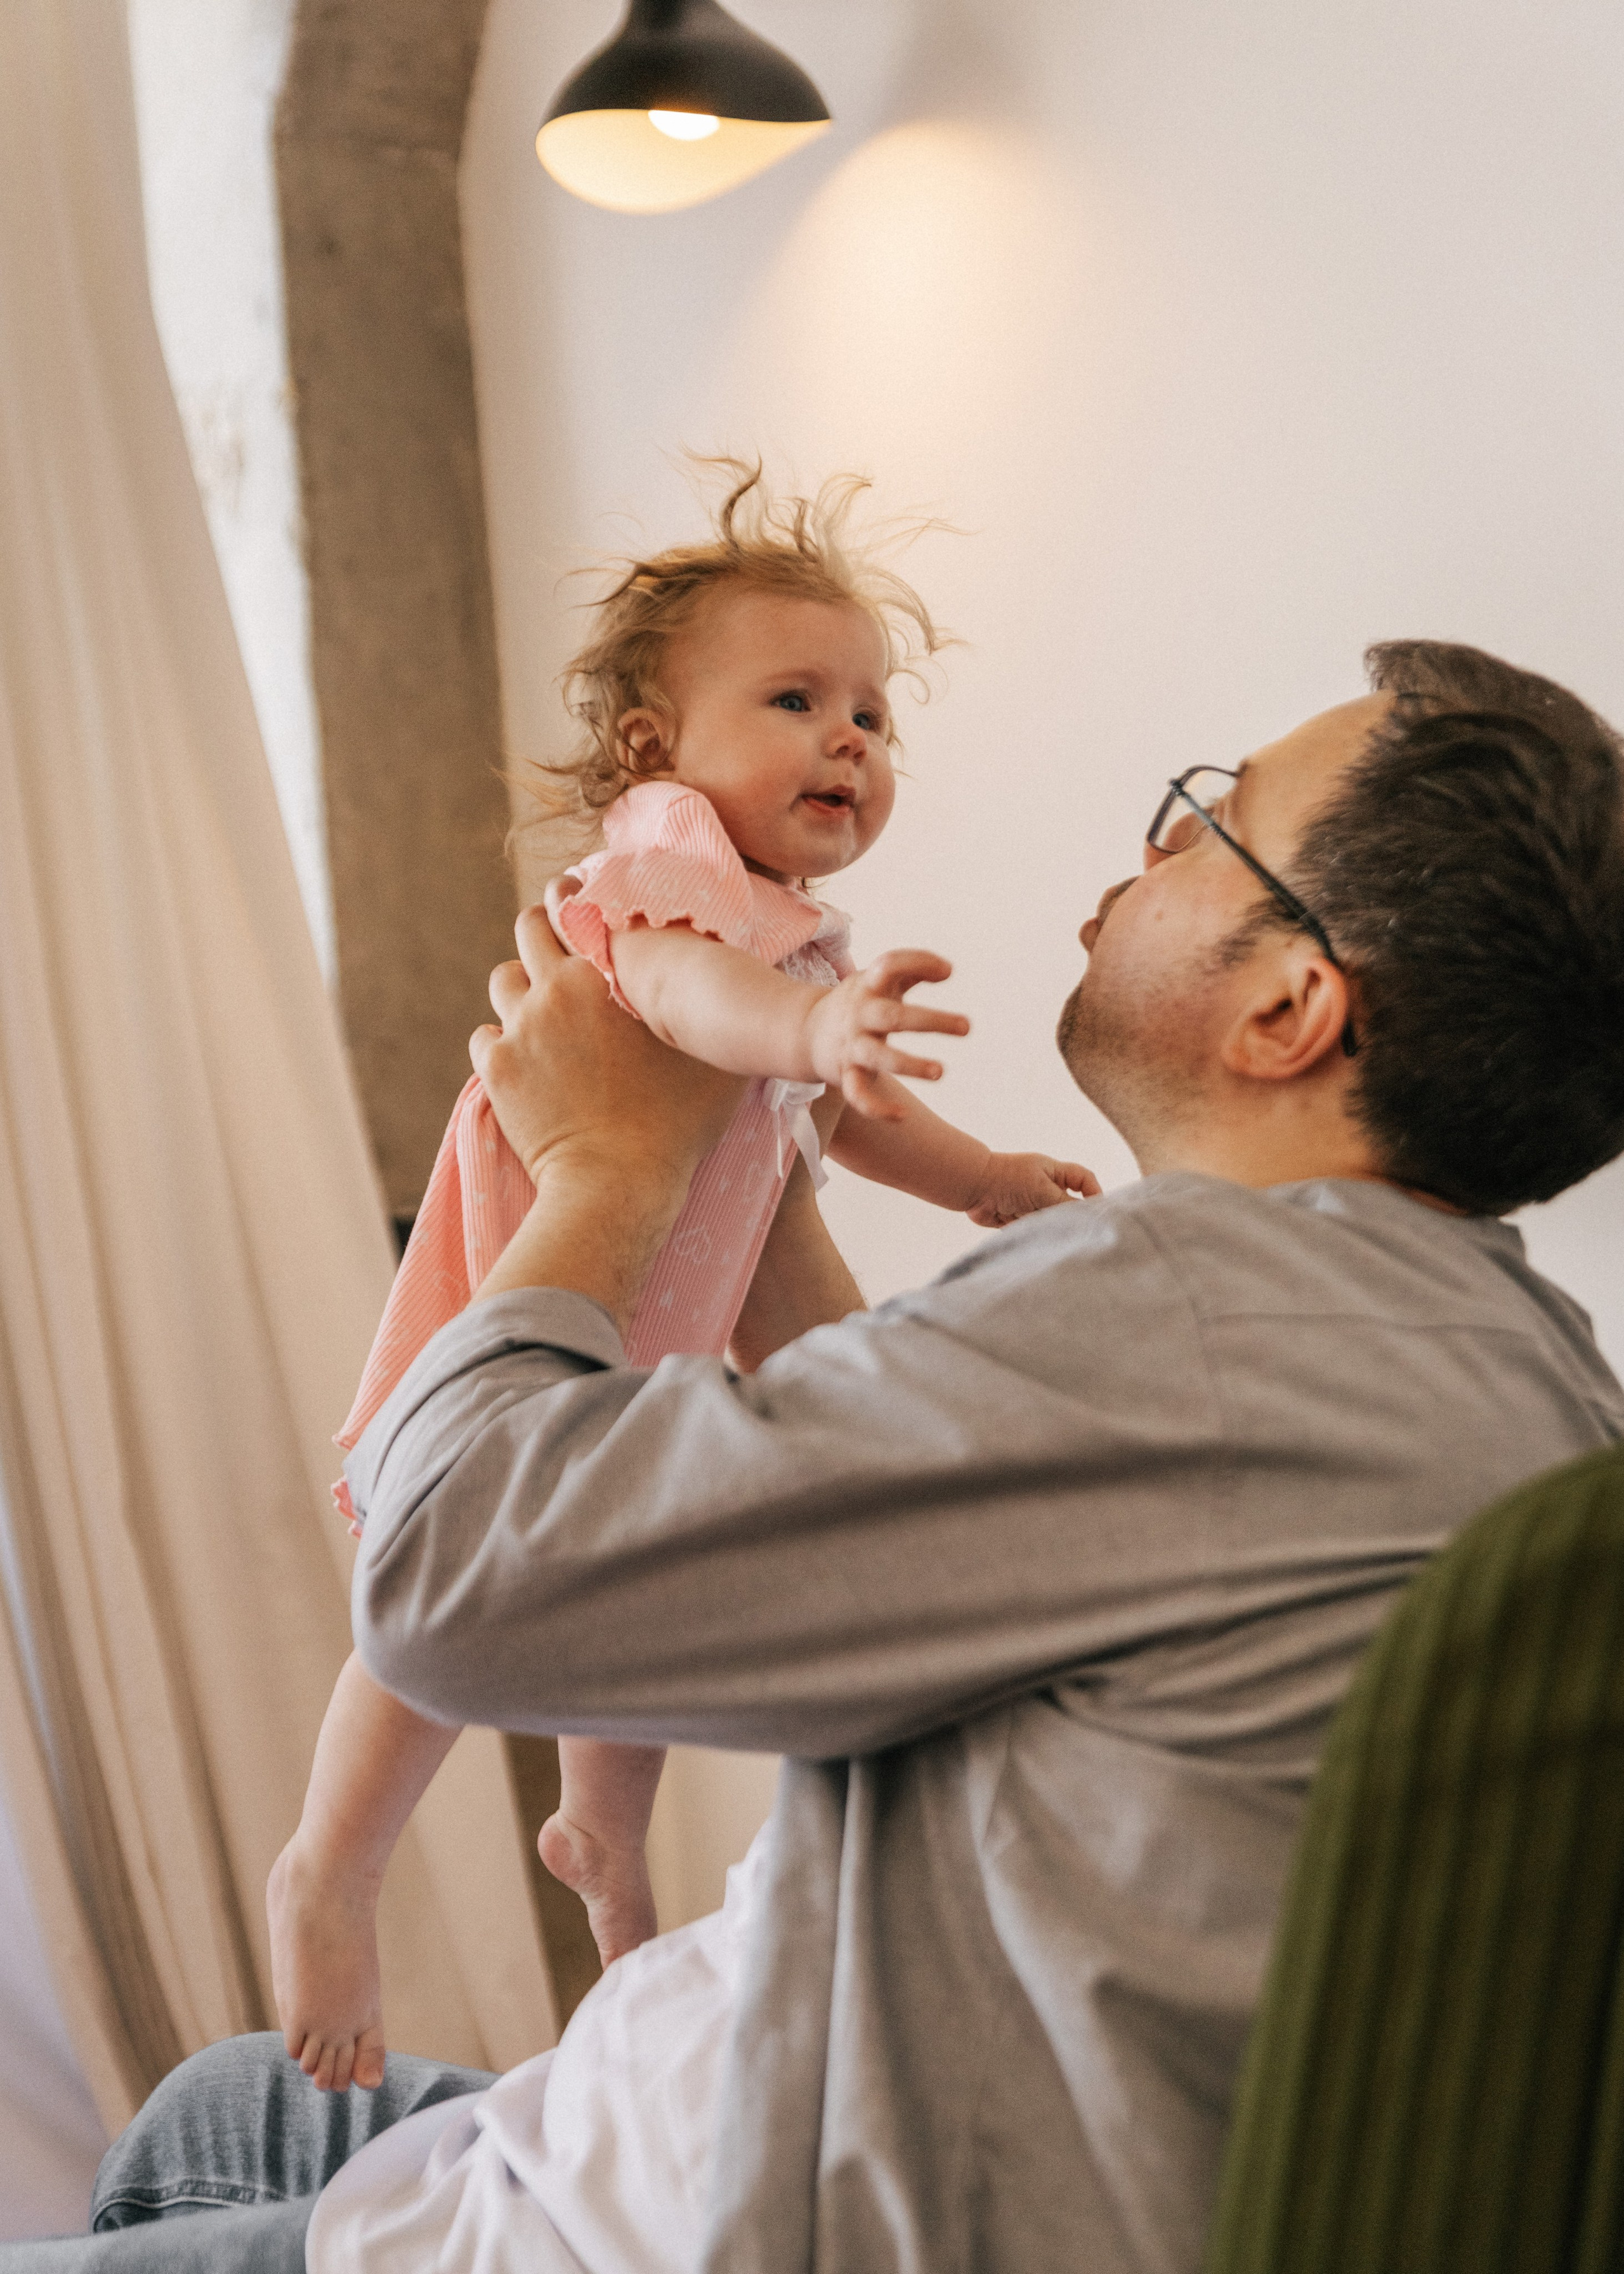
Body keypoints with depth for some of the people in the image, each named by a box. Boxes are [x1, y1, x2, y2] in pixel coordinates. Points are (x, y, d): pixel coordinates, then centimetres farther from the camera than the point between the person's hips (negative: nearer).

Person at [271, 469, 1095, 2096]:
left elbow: (837, 1111, 26)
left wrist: (981, 1178, 16)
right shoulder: (667, 856, -22)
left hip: (659, 1344, 9)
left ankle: (601, 1843, 48)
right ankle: (325, 1879, 18)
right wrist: (813, 1020, -67)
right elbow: (676, 983, -48)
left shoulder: (804, 939, 8)